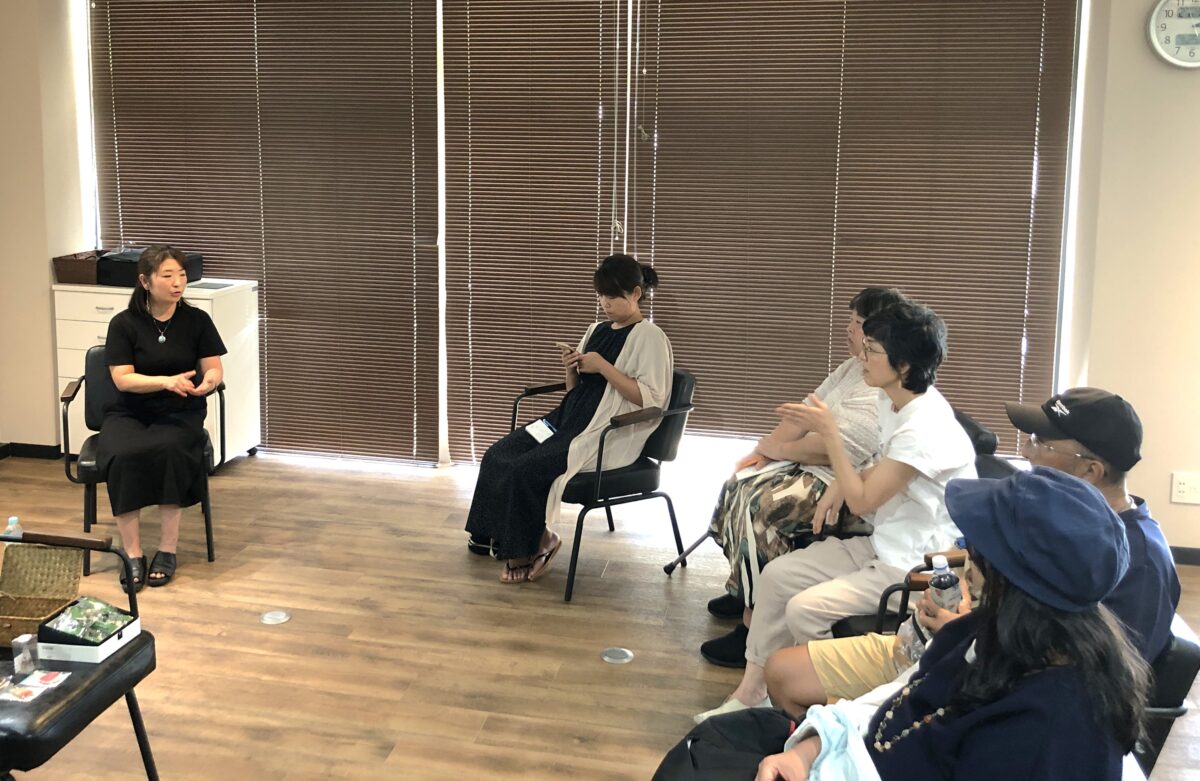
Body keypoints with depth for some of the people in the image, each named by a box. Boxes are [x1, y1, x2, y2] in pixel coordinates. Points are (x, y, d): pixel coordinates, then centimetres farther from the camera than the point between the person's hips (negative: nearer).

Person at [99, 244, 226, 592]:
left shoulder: (197, 320, 0)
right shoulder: (124, 324, -3)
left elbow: (214, 369, 2)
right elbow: (122, 379, -9)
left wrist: (206, 382, -23)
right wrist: (168, 381, -25)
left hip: (180, 413, 0)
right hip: (130, 413, 0)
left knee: (169, 451, -34)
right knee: (124, 456, -34)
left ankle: (167, 550, -23)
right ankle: (133, 555, -24)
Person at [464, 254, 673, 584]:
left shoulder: (649, 337, -6)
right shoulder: (597, 330, 16)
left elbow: (650, 399, -16)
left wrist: (603, 367, -18)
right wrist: (571, 368, -2)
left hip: (607, 437, -8)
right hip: (570, 420, 8)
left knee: (525, 470, -23)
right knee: (497, 457, -11)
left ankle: (531, 546, -1)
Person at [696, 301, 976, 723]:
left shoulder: (925, 426, -26)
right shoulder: (892, 400, 4)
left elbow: (863, 500, -21)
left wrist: (829, 432, -19)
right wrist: (842, 484, 1)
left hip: (916, 568, -10)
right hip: (883, 545, 10)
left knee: (804, 608, -20)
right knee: (776, 574, 1)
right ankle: (750, 691, 9)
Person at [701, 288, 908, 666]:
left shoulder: (886, 394, -22)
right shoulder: (851, 369, 11)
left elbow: (830, 448, -25)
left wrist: (771, 449, -10)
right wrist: (762, 450, 0)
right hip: (812, 465, 11)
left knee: (759, 504, -26)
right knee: (738, 485, 4)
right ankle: (742, 590, 19)